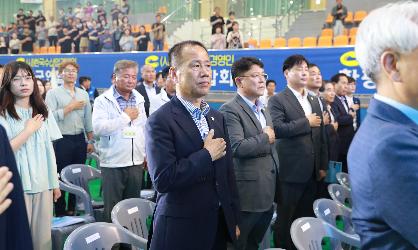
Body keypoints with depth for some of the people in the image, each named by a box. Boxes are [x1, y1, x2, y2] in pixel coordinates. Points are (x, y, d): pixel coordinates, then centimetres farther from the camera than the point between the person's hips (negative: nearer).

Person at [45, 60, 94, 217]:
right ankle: (60, 212, 13)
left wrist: (90, 141, 11)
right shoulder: (53, 93, -2)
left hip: (80, 140, 4)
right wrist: (70, 107, -13)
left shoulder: (84, 94, 12)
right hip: (61, 140, -4)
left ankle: (73, 209, 22)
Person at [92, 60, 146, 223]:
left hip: (136, 161, 5)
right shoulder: (103, 100, -8)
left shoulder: (139, 99, 11)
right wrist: (125, 117, -17)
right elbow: (98, 127, -22)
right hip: (112, 162, -5)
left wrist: (147, 154, 15)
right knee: (112, 208, 4)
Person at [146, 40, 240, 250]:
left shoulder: (217, 117, 8)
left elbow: (228, 172, 11)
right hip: (181, 228, -6)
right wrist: (207, 155, -16)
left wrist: (234, 220, 12)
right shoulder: (160, 121, -15)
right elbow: (163, 179, -25)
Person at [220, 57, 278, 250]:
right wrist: (265, 138, -12)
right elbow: (237, 147, -25)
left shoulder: (263, 111, 17)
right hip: (246, 198, -8)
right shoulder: (230, 110, -12)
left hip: (267, 197, 8)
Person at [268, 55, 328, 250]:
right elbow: (277, 129, -24)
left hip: (312, 171, 6)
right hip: (291, 171, -6)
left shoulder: (314, 101, 14)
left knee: (306, 218, 15)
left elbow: (320, 136, 16)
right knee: (285, 219, 5)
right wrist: (306, 122, -16)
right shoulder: (277, 100, -7)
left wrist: (323, 165, 13)